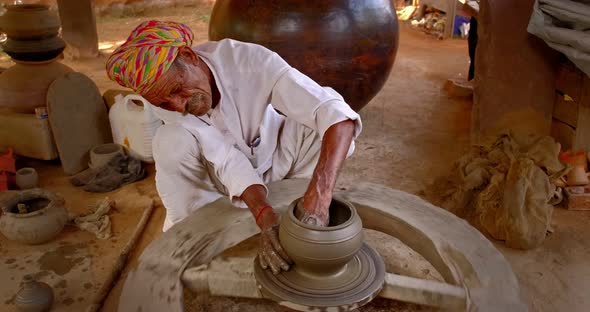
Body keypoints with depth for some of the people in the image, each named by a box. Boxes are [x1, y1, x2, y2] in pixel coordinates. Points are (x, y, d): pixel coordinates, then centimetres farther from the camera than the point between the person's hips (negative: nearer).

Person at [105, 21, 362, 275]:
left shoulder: (249, 59, -33)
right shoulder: (161, 96, -25)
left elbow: (339, 115, -43)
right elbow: (225, 159, -33)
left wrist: (319, 195, -56)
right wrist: (263, 215, -49)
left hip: (278, 161, 0)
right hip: (220, 176, 1)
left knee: (322, 122, -28)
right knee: (172, 142, -30)